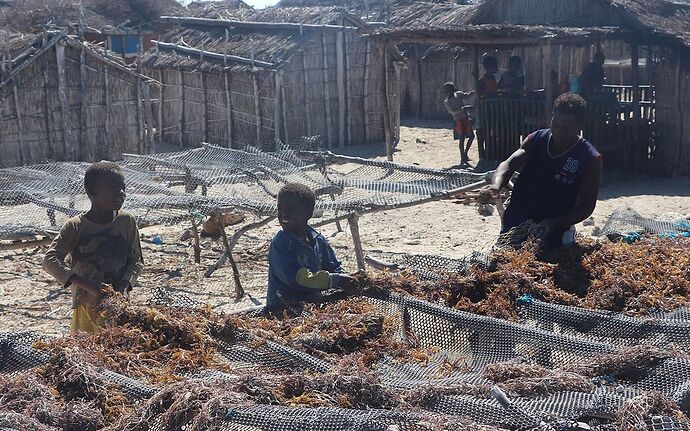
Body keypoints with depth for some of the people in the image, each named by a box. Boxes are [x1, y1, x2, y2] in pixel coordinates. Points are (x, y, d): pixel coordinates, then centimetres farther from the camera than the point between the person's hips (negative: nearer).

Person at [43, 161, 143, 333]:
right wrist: (84, 283, -24)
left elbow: (136, 260, 5)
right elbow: (50, 260, -14)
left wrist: (125, 285, -14)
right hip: (86, 306, -1)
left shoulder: (127, 221, -2)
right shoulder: (75, 226, -8)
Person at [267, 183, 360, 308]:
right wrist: (336, 280, -20)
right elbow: (296, 278, -22)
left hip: (314, 303, 7)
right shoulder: (279, 244, -13)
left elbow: (334, 269, 14)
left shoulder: (318, 240, 7)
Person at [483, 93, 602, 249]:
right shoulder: (536, 140, -1)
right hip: (514, 226, 3)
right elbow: (508, 164, -12)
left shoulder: (590, 159, -12)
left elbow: (587, 206, -10)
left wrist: (555, 223, -24)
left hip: (552, 235, -3)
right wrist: (496, 186, -34)